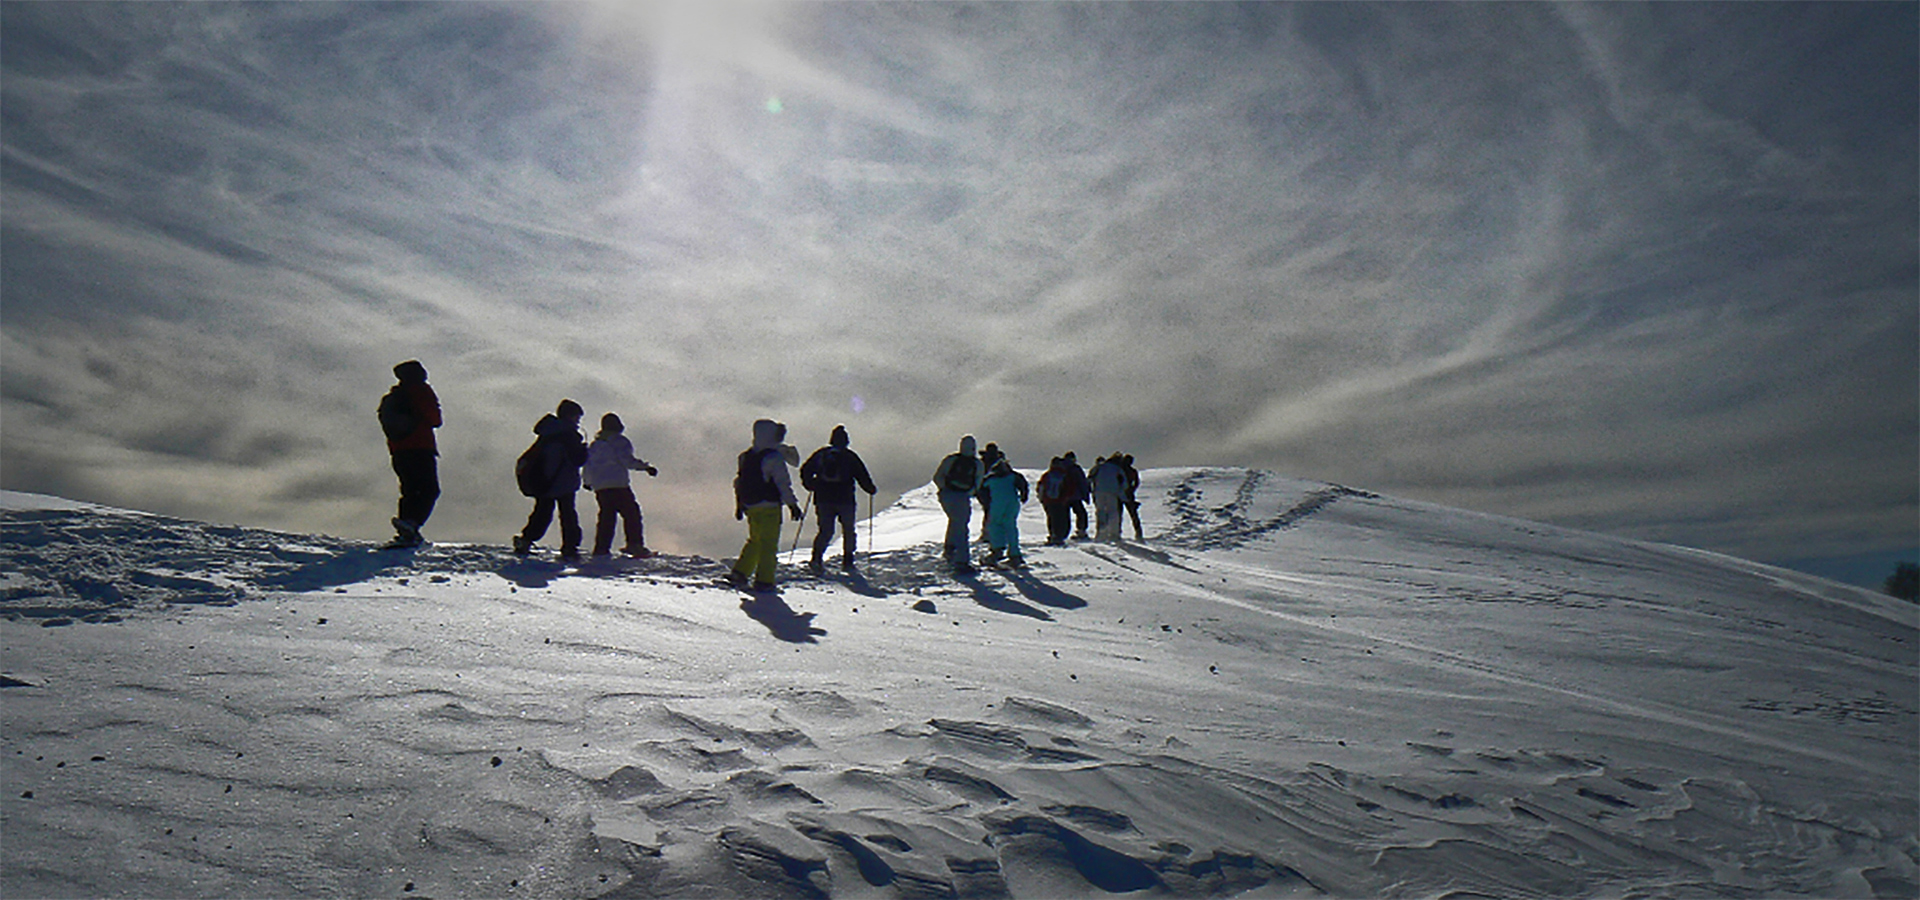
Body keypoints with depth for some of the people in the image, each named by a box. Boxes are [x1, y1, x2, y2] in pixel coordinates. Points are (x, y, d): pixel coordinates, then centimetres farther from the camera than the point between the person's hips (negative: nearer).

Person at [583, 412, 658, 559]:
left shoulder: (594, 444, 20)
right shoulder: (620, 441, 0)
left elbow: (587, 464, 23)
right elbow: (627, 460, -12)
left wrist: (587, 481, 36)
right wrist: (645, 467, -10)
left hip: (599, 487, 7)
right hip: (618, 485, -7)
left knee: (606, 517, 10)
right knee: (631, 513, -5)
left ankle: (601, 548, 4)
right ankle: (635, 545, -15)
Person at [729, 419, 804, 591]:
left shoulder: (745, 456, 9)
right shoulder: (774, 457, -13)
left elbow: (739, 481, 14)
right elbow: (783, 484, -15)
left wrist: (739, 505, 20)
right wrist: (793, 505, -11)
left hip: (750, 506, 7)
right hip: (769, 507, -7)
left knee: (754, 540, 21)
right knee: (769, 544, -1)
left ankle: (740, 572, 16)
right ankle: (764, 581, -2)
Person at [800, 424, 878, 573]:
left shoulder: (820, 454, 7)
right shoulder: (849, 456, -2)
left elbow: (805, 471, 9)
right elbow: (862, 476, -2)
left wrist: (810, 486, 22)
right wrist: (870, 489, 13)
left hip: (823, 500, 3)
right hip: (845, 500, -3)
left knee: (825, 531, 8)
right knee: (848, 531, 12)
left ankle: (817, 557, -14)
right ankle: (847, 562, 9)